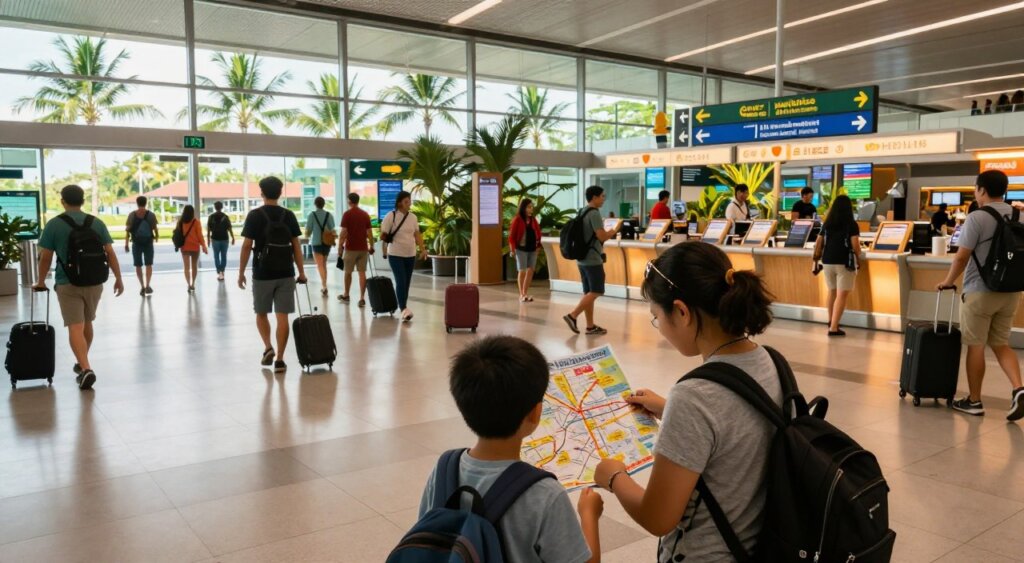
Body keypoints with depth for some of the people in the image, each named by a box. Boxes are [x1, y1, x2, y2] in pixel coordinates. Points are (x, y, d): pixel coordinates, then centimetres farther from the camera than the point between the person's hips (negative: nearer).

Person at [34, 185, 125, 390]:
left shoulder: (54, 224, -5)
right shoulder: (97, 223, 2)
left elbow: (45, 257, -3)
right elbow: (110, 253, -1)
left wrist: (41, 281, 11)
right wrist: (118, 278, 5)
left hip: (68, 284, -3)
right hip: (94, 282, 3)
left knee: (75, 327, -7)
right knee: (87, 323, 20)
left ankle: (86, 369, -22)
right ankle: (82, 363, 34)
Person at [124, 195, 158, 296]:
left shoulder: (132, 215, -4)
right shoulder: (151, 215, -4)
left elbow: (127, 230, -5)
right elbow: (155, 228, -4)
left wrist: (126, 244, 0)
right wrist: (157, 236, 18)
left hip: (136, 243, 0)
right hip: (148, 243, 0)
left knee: (138, 266, 11)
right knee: (148, 265, 5)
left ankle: (142, 287, 12)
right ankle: (147, 285, -12)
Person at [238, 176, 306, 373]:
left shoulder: (255, 215, -5)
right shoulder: (289, 215, 4)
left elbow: (247, 246, -7)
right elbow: (296, 245, 4)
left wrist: (241, 272, 1)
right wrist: (301, 272, 9)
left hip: (262, 273, -2)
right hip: (286, 273, 2)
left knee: (261, 314, 17)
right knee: (282, 316, 2)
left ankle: (268, 347, 1)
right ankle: (279, 359, 2)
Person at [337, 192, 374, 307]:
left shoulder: (347, 214, -8)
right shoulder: (365, 214, 4)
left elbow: (343, 232, -11)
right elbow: (369, 232, 4)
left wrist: (340, 246, -3)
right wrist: (371, 247, 12)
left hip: (350, 248, -3)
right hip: (363, 248, 3)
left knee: (348, 272, 13)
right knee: (362, 273, 1)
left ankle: (346, 295, 27)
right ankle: (362, 298, -5)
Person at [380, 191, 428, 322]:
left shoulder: (413, 217, 7)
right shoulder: (391, 216, -10)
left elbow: (417, 234, 12)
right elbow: (383, 235, -7)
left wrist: (423, 249, 4)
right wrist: (384, 251, -6)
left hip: (410, 255, 5)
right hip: (396, 255, -5)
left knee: (407, 283, 9)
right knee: (401, 282, -14)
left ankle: (403, 309, 18)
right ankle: (404, 309, -17)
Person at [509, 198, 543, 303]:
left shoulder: (533, 219, 9)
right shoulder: (517, 219, -8)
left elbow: (538, 232, 15)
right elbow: (512, 235, -7)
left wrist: (538, 245, 7)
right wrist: (512, 249, -11)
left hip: (532, 249, 6)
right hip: (521, 249, -6)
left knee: (530, 271, 7)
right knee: (522, 271, -4)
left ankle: (525, 293, 16)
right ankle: (521, 294, 5)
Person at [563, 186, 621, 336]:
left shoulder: (582, 212, 14)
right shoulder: (594, 213, -14)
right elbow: (602, 236, -19)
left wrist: (608, 232, 21)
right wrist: (615, 230, -2)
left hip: (582, 259, 9)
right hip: (592, 259, -9)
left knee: (588, 292, 9)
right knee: (596, 292, -4)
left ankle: (590, 326, 10)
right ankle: (572, 316, -11)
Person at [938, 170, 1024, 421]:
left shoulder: (977, 218, -13)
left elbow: (961, 257, -14)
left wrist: (948, 281, 1)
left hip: (980, 292, -6)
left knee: (976, 346, 4)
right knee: (1001, 344, 15)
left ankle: (974, 401, 11)